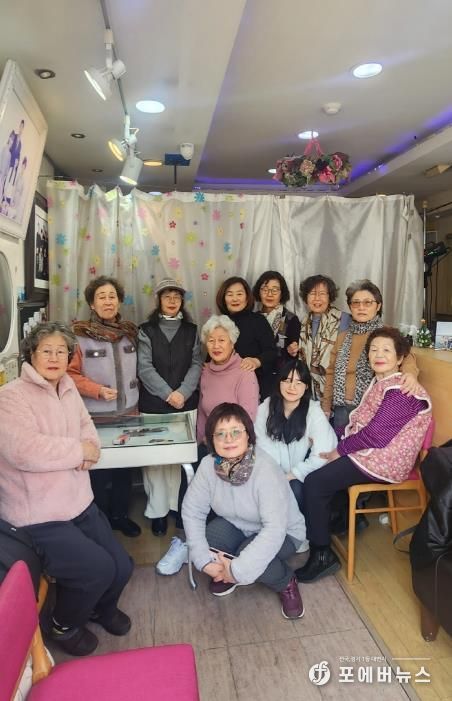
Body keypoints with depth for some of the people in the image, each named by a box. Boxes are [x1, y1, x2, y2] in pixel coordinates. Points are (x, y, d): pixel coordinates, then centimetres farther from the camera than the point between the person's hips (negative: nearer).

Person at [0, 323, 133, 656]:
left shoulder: (68, 389, 7)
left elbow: (86, 425, 15)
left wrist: (89, 447, -10)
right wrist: (79, 450, -20)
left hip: (80, 504, 7)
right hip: (38, 518, -7)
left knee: (122, 565, 7)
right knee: (97, 567, -14)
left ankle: (101, 607, 41)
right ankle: (64, 625, 19)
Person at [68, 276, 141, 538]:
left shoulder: (130, 332, 4)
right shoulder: (80, 334, -11)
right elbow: (71, 374, -10)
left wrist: (134, 398, 11)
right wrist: (97, 390, -22)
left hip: (128, 413, 4)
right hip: (96, 417, -4)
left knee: (125, 467, 14)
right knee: (99, 470, 8)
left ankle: (120, 515, 35)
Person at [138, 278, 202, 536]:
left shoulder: (191, 330, 9)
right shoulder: (147, 330, 4)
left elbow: (196, 365, 2)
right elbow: (145, 368, -5)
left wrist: (182, 393, -12)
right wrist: (168, 394, -13)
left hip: (187, 404, 1)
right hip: (154, 405, -1)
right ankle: (158, 511, 11)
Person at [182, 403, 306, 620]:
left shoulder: (265, 470, -33)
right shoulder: (209, 465, -19)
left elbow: (275, 529, -36)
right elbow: (192, 511, -15)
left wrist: (239, 570, -36)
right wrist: (205, 560, -23)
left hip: (282, 534, -4)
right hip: (237, 526, 4)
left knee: (250, 560, -32)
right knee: (204, 539, -23)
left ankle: (286, 582, 2)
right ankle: (225, 573, 11)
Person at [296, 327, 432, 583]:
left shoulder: (400, 390, -19)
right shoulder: (380, 383, 13)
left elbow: (376, 434, -25)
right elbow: (360, 423, 12)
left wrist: (339, 450, -14)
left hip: (383, 461, -10)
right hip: (368, 451, 10)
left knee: (315, 482, -16)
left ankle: (323, 555, -2)